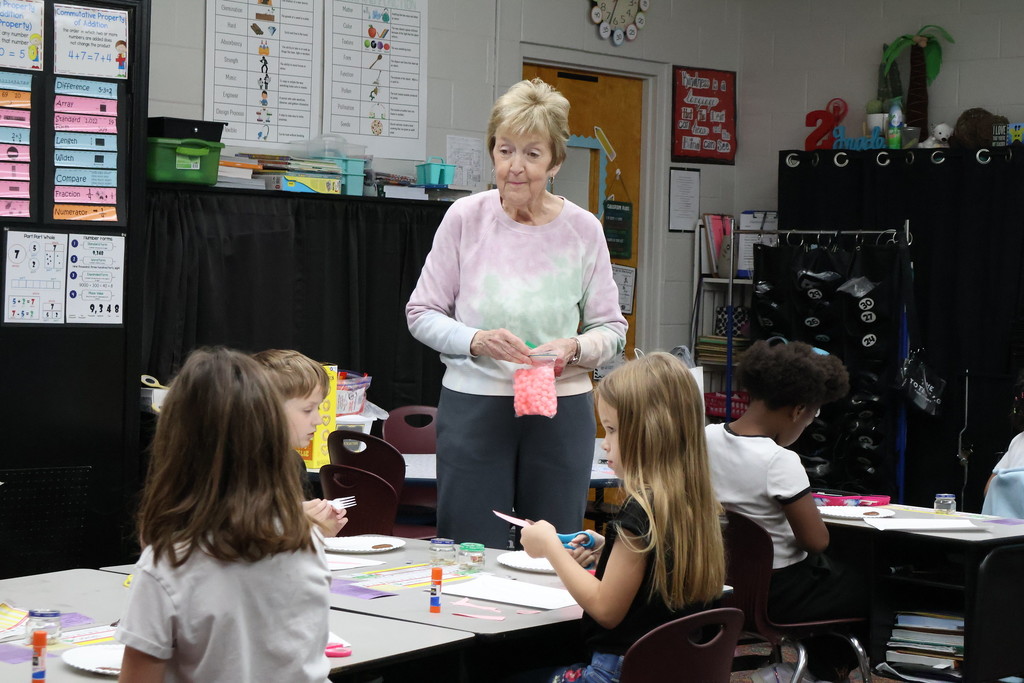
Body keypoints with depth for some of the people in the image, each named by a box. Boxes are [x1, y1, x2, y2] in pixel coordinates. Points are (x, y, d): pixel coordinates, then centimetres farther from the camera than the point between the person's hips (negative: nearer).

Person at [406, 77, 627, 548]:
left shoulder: (582, 230, 1)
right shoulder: (465, 218, -2)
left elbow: (612, 329, 7)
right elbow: (422, 313, 2)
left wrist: (575, 348, -14)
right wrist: (476, 340, -15)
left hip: (562, 409, 1)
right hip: (474, 404, -1)